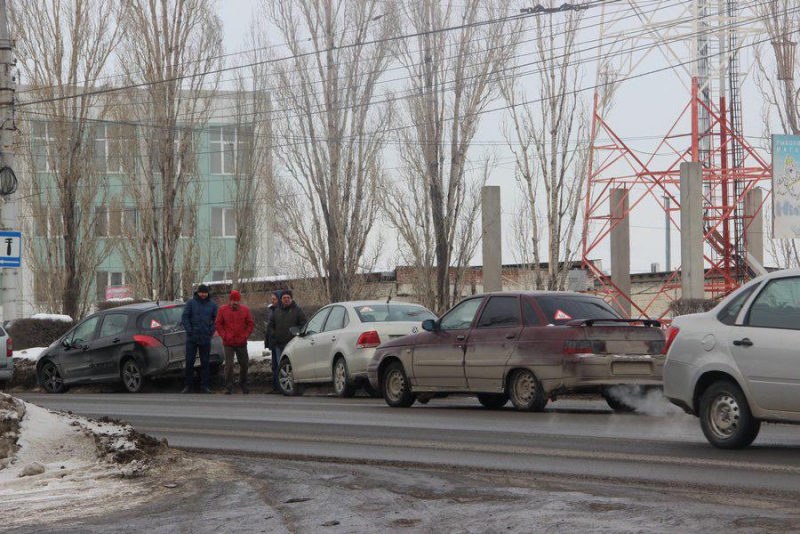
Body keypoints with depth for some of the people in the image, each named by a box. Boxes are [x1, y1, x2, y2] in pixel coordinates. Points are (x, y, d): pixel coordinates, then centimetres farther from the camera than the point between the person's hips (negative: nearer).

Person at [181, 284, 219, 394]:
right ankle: (187, 385, 7)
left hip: (206, 339, 2)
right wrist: (189, 330, -10)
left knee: (205, 362, 4)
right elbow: (185, 317, -2)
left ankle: (205, 386, 9)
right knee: (189, 361, 0)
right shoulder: (191, 303, -2)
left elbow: (216, 319, 9)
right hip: (192, 338, -2)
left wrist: (211, 331, -3)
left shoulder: (212, 304, 4)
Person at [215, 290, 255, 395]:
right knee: (229, 365, -7)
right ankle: (229, 387, -2)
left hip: (242, 343, 2)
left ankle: (243, 385, 26)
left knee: (244, 364, 9)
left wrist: (246, 335, -3)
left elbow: (250, 324, 8)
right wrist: (224, 335, -8)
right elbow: (218, 324, 3)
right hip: (228, 343, -2)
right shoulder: (223, 310, 1)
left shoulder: (245, 310, 4)